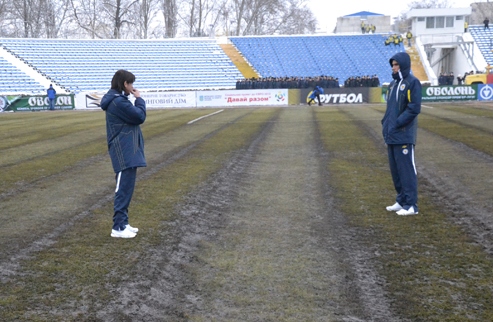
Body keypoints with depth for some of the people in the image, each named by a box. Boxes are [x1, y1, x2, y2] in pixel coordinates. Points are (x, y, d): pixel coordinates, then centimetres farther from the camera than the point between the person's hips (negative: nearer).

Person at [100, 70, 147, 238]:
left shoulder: (117, 99, 15)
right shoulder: (118, 101, -19)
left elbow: (132, 116, 16)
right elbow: (140, 116, -14)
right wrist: (139, 99, -4)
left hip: (127, 151, 11)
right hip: (124, 152, -11)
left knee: (126, 189, 14)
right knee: (123, 189, -8)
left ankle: (123, 223, 20)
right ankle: (118, 227, -4)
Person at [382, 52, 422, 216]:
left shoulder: (412, 83, -8)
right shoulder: (393, 83, 16)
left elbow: (414, 108, -15)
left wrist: (396, 124, -16)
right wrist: (385, 122, 6)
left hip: (403, 135, -8)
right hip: (391, 135, 8)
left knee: (406, 169, -5)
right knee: (395, 169, 12)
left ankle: (411, 205, -1)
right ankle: (401, 201, 21)